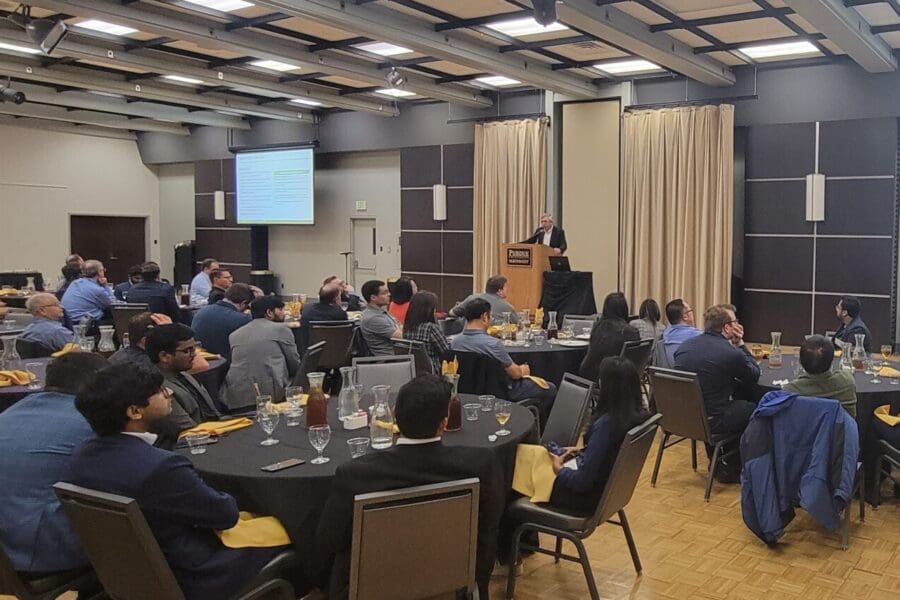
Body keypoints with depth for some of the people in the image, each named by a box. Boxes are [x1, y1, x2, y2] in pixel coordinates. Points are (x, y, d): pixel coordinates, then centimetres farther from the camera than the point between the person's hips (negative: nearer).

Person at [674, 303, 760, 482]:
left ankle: (718, 462, 40)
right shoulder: (731, 353, -17)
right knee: (753, 410, 14)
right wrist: (740, 344, 5)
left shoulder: (685, 346, 3)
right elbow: (754, 375, 2)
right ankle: (729, 468, 26)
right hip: (710, 422, -7)